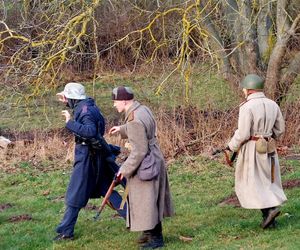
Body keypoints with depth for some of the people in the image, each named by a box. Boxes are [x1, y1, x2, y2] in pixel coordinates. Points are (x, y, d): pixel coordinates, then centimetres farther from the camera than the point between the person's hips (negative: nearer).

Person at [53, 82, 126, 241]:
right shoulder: (87, 105, 7)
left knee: (75, 195, -1)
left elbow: (90, 131, -36)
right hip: (96, 155, 9)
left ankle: (65, 232, 6)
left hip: (86, 156, -9)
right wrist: (67, 103, 21)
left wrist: (70, 123, -33)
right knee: (105, 189, 17)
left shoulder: (84, 111, -21)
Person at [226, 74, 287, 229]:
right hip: (269, 149, 6)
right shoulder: (272, 105, 3)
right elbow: (280, 129, 10)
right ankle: (269, 219, 14)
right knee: (268, 182, 15)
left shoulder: (247, 107, -17)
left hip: (252, 149, -6)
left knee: (250, 183, 5)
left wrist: (232, 146, 0)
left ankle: (269, 209, -10)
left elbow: (242, 134, -17)